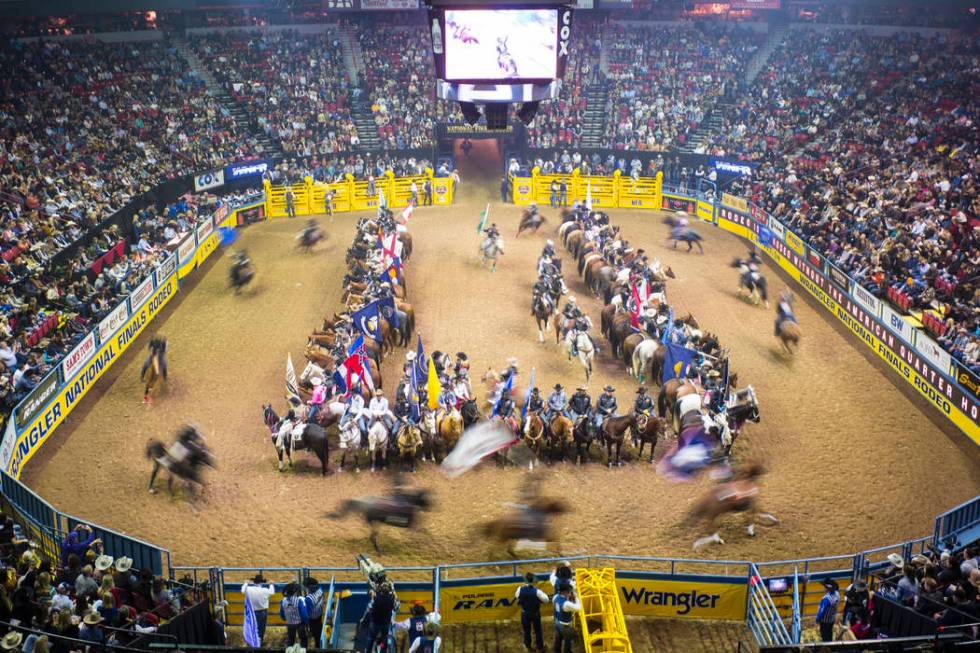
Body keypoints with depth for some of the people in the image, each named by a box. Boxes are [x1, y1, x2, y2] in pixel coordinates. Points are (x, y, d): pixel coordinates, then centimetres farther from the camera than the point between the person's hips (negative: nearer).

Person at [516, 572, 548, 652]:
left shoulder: (520, 589, -22)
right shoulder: (536, 591, -31)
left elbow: (516, 596, 1)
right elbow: (546, 599, -22)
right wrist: (538, 600, -3)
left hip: (525, 613, 2)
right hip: (535, 613, -2)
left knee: (526, 630, 22)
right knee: (537, 630, 19)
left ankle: (528, 645, 41)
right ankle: (540, 646, 34)